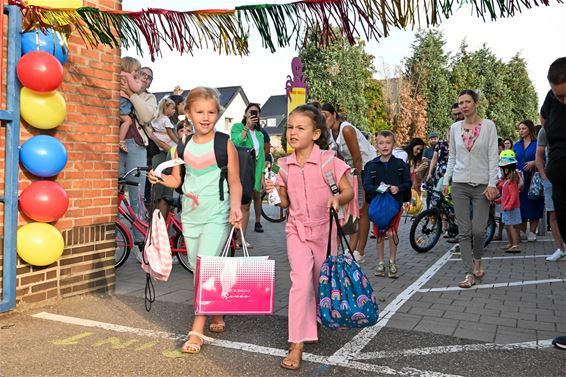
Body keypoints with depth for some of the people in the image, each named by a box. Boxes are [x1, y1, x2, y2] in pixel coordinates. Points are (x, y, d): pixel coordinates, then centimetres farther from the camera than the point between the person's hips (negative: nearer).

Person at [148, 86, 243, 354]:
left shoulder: (225, 145, -5)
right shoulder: (183, 146, 7)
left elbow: (235, 183, -4)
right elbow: (176, 179, 14)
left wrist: (235, 207, -21)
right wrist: (160, 178, -6)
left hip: (216, 216, -5)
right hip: (190, 216, 5)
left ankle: (197, 331, -6)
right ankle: (217, 317, 33)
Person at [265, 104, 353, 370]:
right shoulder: (284, 165, 1)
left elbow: (349, 191, -6)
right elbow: (285, 203, 8)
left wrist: (338, 199, -27)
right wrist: (273, 191, -11)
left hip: (324, 230, -1)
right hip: (297, 230, 1)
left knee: (323, 283, 14)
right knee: (301, 281, -12)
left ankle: (321, 318, 46)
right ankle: (297, 345, -5)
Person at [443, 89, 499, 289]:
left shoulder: (488, 125, 0)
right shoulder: (455, 128, 8)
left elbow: (493, 156, -4)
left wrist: (492, 183, -11)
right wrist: (446, 181, 6)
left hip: (481, 184, -2)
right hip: (460, 184, 2)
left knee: (478, 230, -6)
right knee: (464, 231, 0)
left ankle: (477, 261, 25)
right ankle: (470, 273, 6)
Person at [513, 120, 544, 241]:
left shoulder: (537, 143, 0)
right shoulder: (516, 145, 14)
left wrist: (534, 163, -19)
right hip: (520, 180, 4)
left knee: (534, 205, 0)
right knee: (521, 206, 4)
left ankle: (532, 232, 7)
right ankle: (522, 232, 12)